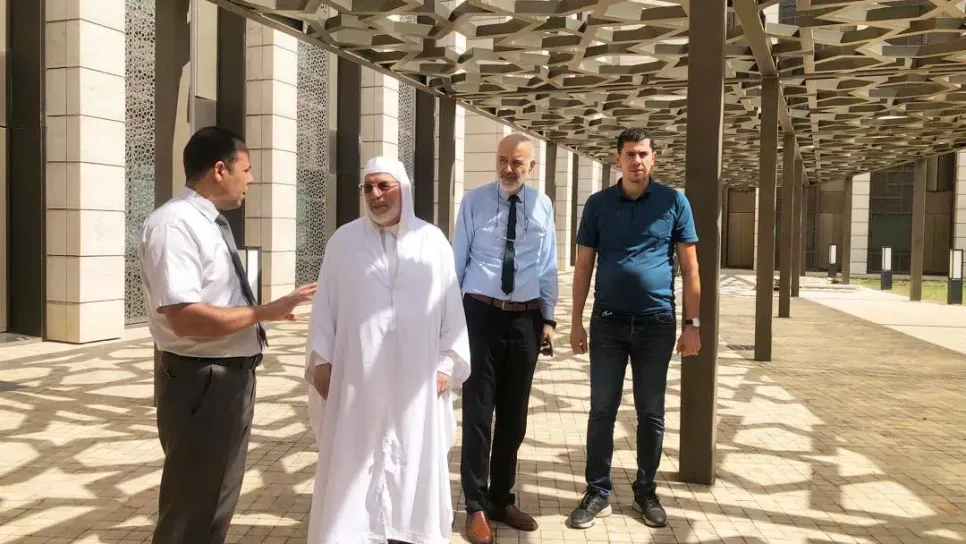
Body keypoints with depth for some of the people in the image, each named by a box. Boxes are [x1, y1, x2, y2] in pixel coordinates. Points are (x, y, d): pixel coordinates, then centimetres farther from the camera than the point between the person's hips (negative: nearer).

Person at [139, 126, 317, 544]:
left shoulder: (211, 223, 10)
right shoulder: (174, 223, -20)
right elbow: (186, 319, -30)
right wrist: (265, 311, -25)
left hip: (233, 377, 10)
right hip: (201, 383, -9)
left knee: (217, 503, 24)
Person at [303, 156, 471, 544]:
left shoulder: (433, 242, 3)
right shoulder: (344, 241, 3)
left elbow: (451, 307, 5)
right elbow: (325, 306, 5)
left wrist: (447, 363, 2)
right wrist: (321, 360, 2)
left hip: (416, 377, 1)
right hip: (357, 374, 0)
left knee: (414, 458, 9)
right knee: (354, 461, 5)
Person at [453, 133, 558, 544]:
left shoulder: (542, 206, 4)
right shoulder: (475, 202, -2)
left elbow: (547, 266, 7)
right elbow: (458, 259, 0)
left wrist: (548, 318, 4)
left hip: (525, 318, 3)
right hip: (481, 314, -2)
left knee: (514, 415, 13)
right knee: (477, 413, 1)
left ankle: (502, 499, 29)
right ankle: (476, 507, 16)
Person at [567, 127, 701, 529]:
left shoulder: (674, 202, 0)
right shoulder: (598, 204, 3)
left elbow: (689, 268, 2)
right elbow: (583, 266, 5)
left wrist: (691, 324, -2)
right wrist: (577, 322, 1)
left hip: (657, 322, 0)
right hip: (608, 321, 1)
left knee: (651, 413, 10)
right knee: (602, 409, 6)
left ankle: (646, 491, 25)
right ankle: (598, 491, 18)